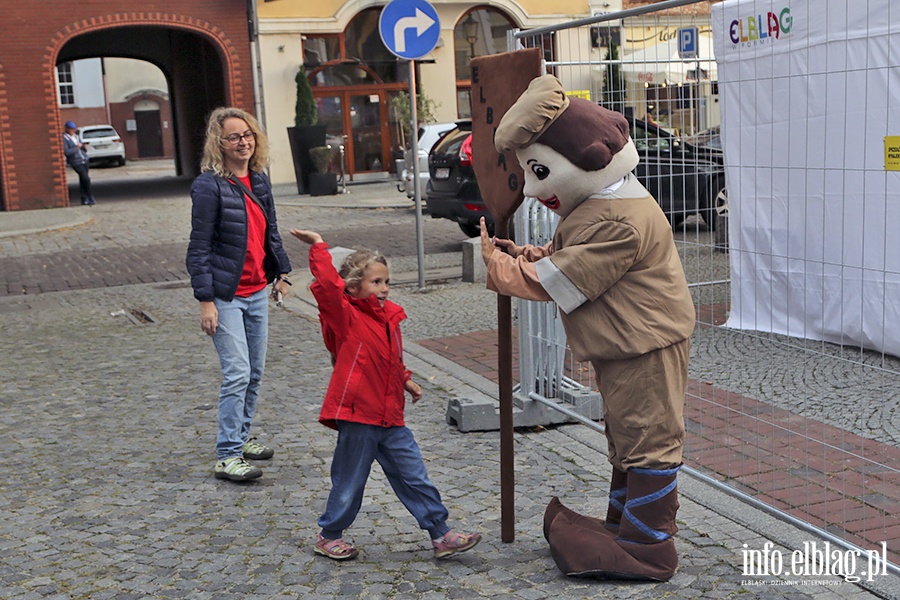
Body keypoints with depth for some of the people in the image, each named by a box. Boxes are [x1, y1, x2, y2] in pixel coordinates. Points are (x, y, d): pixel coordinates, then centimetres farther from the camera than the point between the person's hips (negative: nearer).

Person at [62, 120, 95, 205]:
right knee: (86, 179, -14)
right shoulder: (64, 139, -7)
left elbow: (83, 150, 20)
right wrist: (77, 147, -14)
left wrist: (85, 147, -2)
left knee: (83, 180, 10)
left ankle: (84, 199, 17)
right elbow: (67, 152, -18)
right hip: (76, 162, -7)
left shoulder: (76, 136, 14)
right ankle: (91, 198, -5)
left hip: (84, 160, 7)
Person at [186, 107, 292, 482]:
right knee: (238, 374, -10)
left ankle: (241, 437, 30)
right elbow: (199, 248, -15)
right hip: (225, 295, -7)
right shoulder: (209, 186, -14)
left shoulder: (259, 180, 7)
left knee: (256, 371, 13)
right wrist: (205, 300, -18)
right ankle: (226, 457, -2)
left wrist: (281, 272, 19)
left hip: (257, 292, 7)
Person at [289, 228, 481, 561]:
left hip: (390, 418, 7)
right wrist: (318, 246, -24)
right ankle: (328, 537, 28)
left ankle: (441, 535, 15)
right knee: (349, 481, 7)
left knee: (415, 477, 8)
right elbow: (327, 284, -29)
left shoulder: (388, 316, 12)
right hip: (357, 416, -7)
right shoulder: (346, 317, -11)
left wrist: (405, 381, 18)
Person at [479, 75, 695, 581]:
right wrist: (518, 254, -5)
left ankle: (646, 550, 7)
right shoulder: (599, 205, 8)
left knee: (647, 440, -2)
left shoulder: (618, 223, -28)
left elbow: (555, 282, -25)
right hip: (624, 346, 11)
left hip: (647, 345, -11)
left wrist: (499, 264, -12)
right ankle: (625, 525, 33)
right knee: (627, 438, 19)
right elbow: (561, 257, 13)